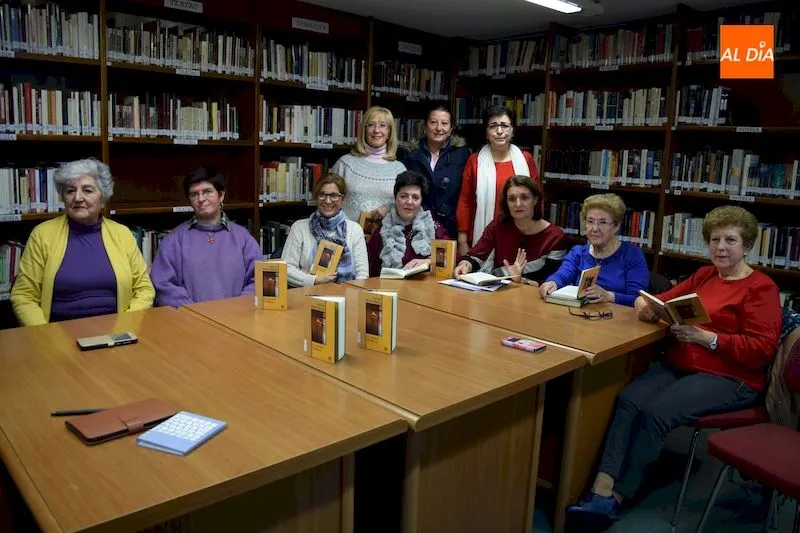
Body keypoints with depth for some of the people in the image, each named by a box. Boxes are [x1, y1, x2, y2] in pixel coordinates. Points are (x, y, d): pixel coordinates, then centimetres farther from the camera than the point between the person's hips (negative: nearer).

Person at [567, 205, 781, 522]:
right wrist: (646, 305, -7)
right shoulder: (704, 275, 18)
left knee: (655, 411, -29)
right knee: (628, 399, -23)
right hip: (678, 364, 6)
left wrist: (704, 337, -22)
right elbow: (664, 301, 18)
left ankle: (614, 498, -20)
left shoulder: (761, 288, -2)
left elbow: (763, 349, -11)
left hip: (729, 378, -5)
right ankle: (601, 489, -31)